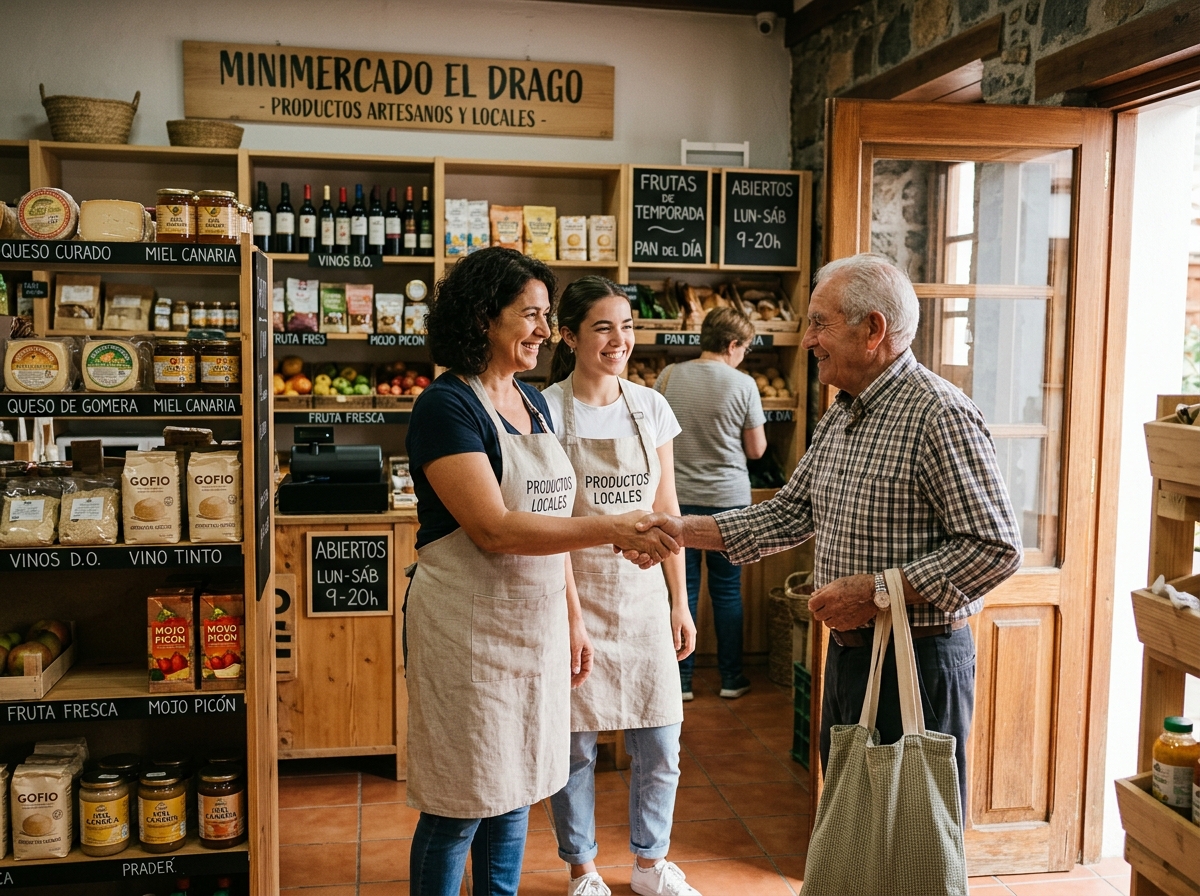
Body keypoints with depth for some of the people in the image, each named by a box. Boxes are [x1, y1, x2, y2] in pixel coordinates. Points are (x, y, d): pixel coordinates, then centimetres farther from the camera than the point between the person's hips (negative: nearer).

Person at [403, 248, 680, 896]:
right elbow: (495, 529, -24)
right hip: (469, 629, -7)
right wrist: (611, 530, -27)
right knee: (461, 806, 5)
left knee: (515, 791, 17)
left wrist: (573, 618, 14)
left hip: (537, 624, 7)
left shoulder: (533, 403, 10)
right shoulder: (447, 406, -15)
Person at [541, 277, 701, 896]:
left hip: (643, 594, 4)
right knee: (576, 746, 8)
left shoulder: (650, 406, 4)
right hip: (575, 595, -4)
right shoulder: (547, 410, -8)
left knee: (659, 747, 10)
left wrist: (680, 602, 8)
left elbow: (666, 512, 9)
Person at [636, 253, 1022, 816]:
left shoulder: (939, 414, -19)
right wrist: (684, 531, 7)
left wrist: (877, 591, -23)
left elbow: (995, 548, -22)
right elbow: (790, 514, 16)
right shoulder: (838, 417, 11)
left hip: (917, 661, -9)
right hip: (846, 651, 9)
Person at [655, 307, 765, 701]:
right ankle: (731, 678, 19)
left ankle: (681, 679, 13)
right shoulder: (743, 384, -9)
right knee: (727, 590, 10)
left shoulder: (669, 377, -3)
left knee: (684, 589, 8)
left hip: (679, 497, 2)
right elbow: (756, 449, -3)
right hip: (728, 498, -1)